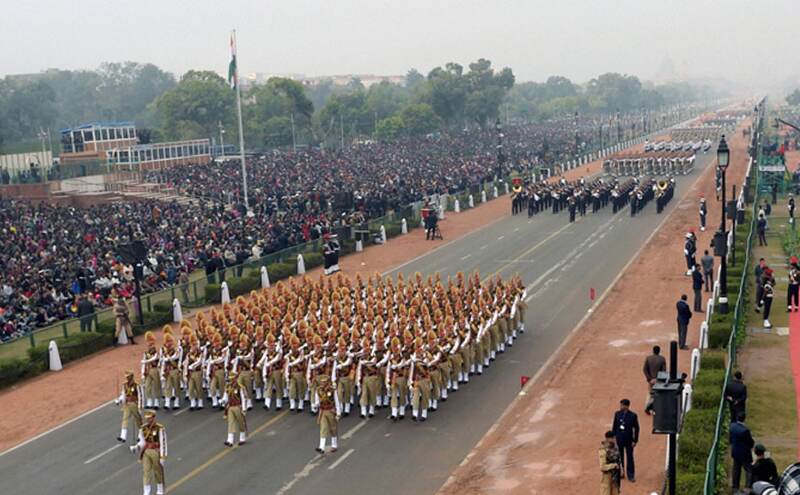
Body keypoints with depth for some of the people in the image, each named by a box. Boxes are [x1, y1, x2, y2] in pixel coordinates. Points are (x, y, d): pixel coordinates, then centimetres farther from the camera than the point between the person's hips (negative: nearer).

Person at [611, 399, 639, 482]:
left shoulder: (633, 416, -10)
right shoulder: (617, 414, -1)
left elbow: (636, 428, -5)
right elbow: (614, 426, 7)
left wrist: (635, 440, -6)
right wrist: (613, 437, 6)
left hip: (629, 440, -3)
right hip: (619, 439, 3)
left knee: (629, 458, 4)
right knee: (619, 457, 10)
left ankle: (631, 476, 13)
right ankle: (620, 473, 23)